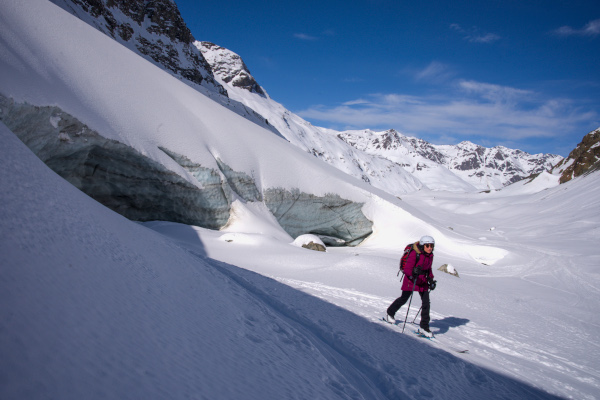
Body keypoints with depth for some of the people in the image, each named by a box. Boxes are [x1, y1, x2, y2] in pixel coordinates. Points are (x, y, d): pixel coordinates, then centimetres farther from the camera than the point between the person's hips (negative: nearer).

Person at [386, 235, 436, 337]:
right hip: (411, 280, -5)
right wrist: (413, 272, -42)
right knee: (403, 299, 12)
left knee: (426, 303, -3)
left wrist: (431, 279, 5)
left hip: (423, 281, 5)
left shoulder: (430, 255, -1)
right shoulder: (414, 254, -23)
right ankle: (390, 313, 38)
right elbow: (406, 269, -23)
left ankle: (424, 327, 8)